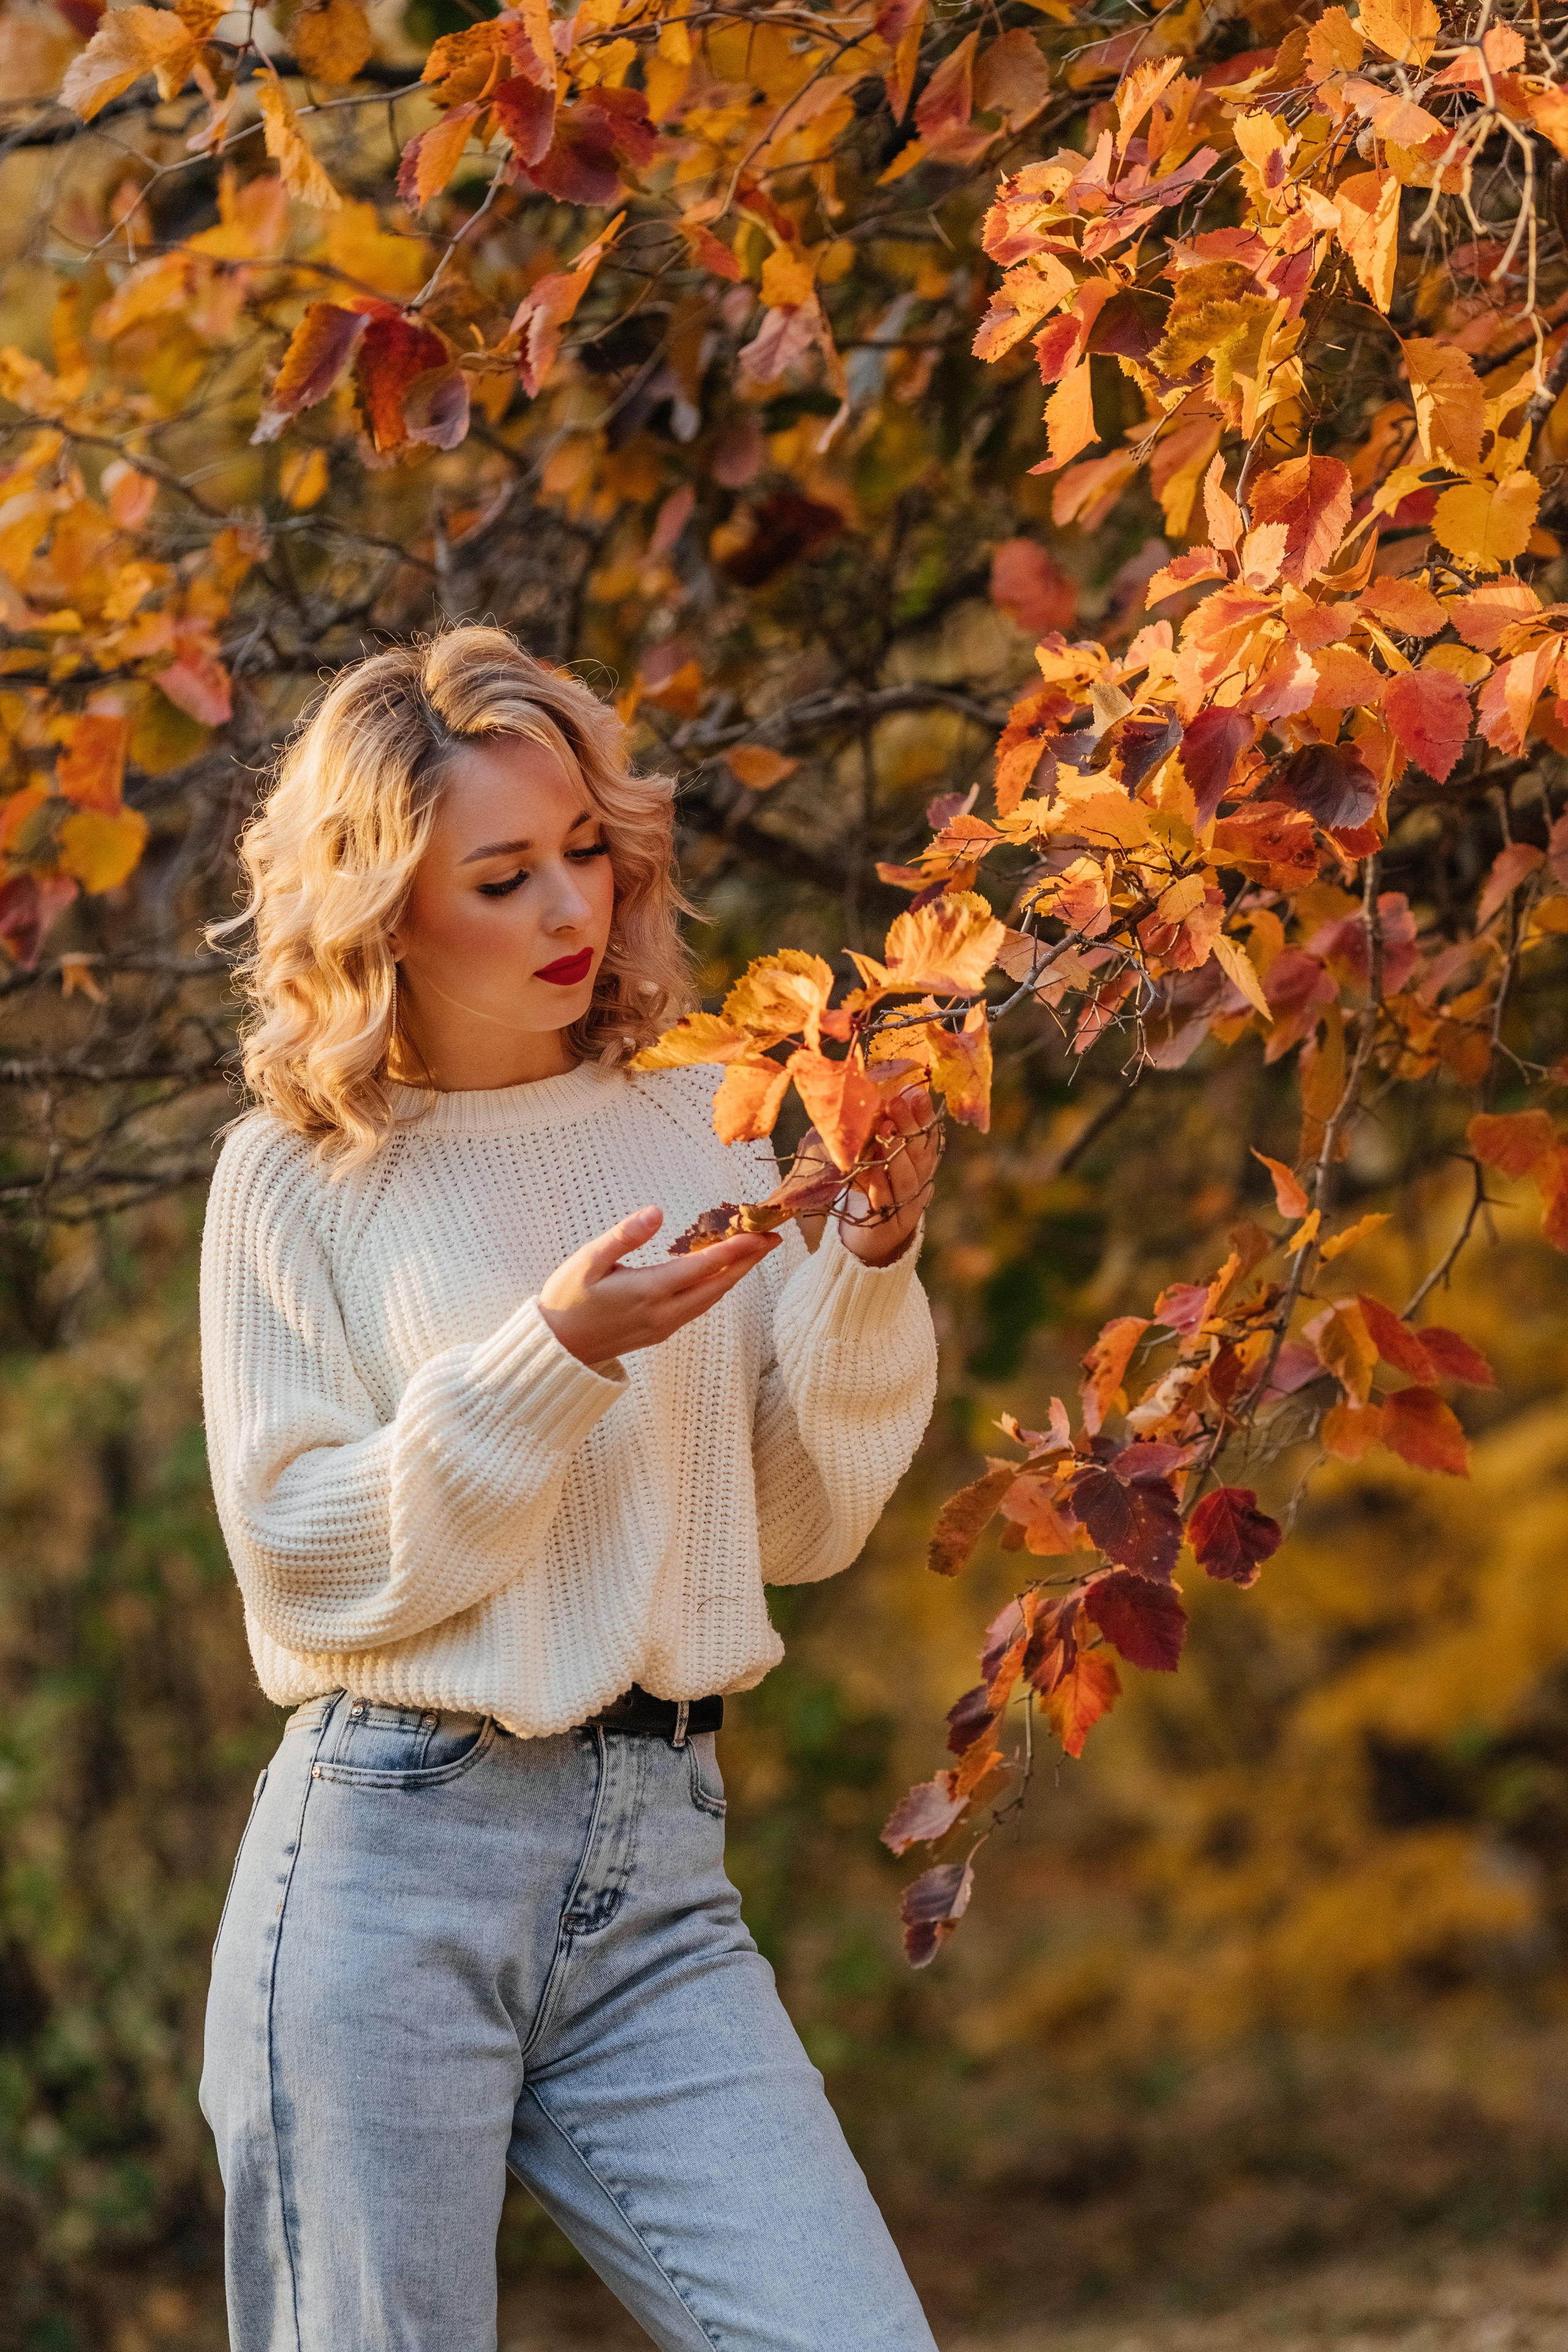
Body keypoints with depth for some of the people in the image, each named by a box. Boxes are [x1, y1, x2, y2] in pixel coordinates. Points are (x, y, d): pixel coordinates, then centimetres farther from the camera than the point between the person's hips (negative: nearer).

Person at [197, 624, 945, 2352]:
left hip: (658, 1877, 3)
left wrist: (871, 1266, -5)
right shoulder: (301, 1173, 0)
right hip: (386, 1858, -3)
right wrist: (553, 1358, -16)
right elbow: (301, 1559, -6)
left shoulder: (698, 1136, 9)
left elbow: (804, 1526, 10)